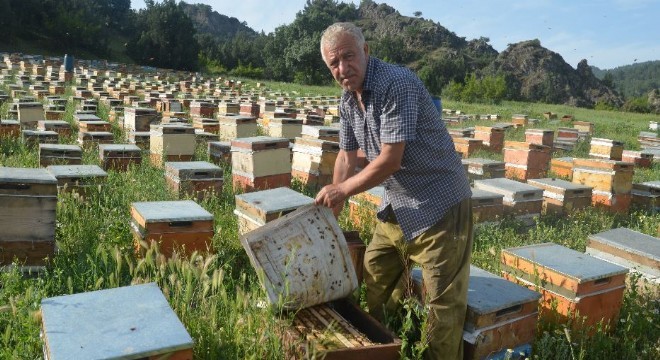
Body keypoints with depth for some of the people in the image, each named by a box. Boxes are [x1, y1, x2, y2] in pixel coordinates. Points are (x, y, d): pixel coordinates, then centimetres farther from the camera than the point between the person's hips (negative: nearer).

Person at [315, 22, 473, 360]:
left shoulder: (396, 84, -23)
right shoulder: (347, 100, 4)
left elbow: (390, 161, -24)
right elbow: (347, 156, 14)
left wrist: (342, 190, -12)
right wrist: (332, 207, 12)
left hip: (438, 204, -9)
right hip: (395, 207, 9)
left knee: (443, 301, 0)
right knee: (375, 286, 21)